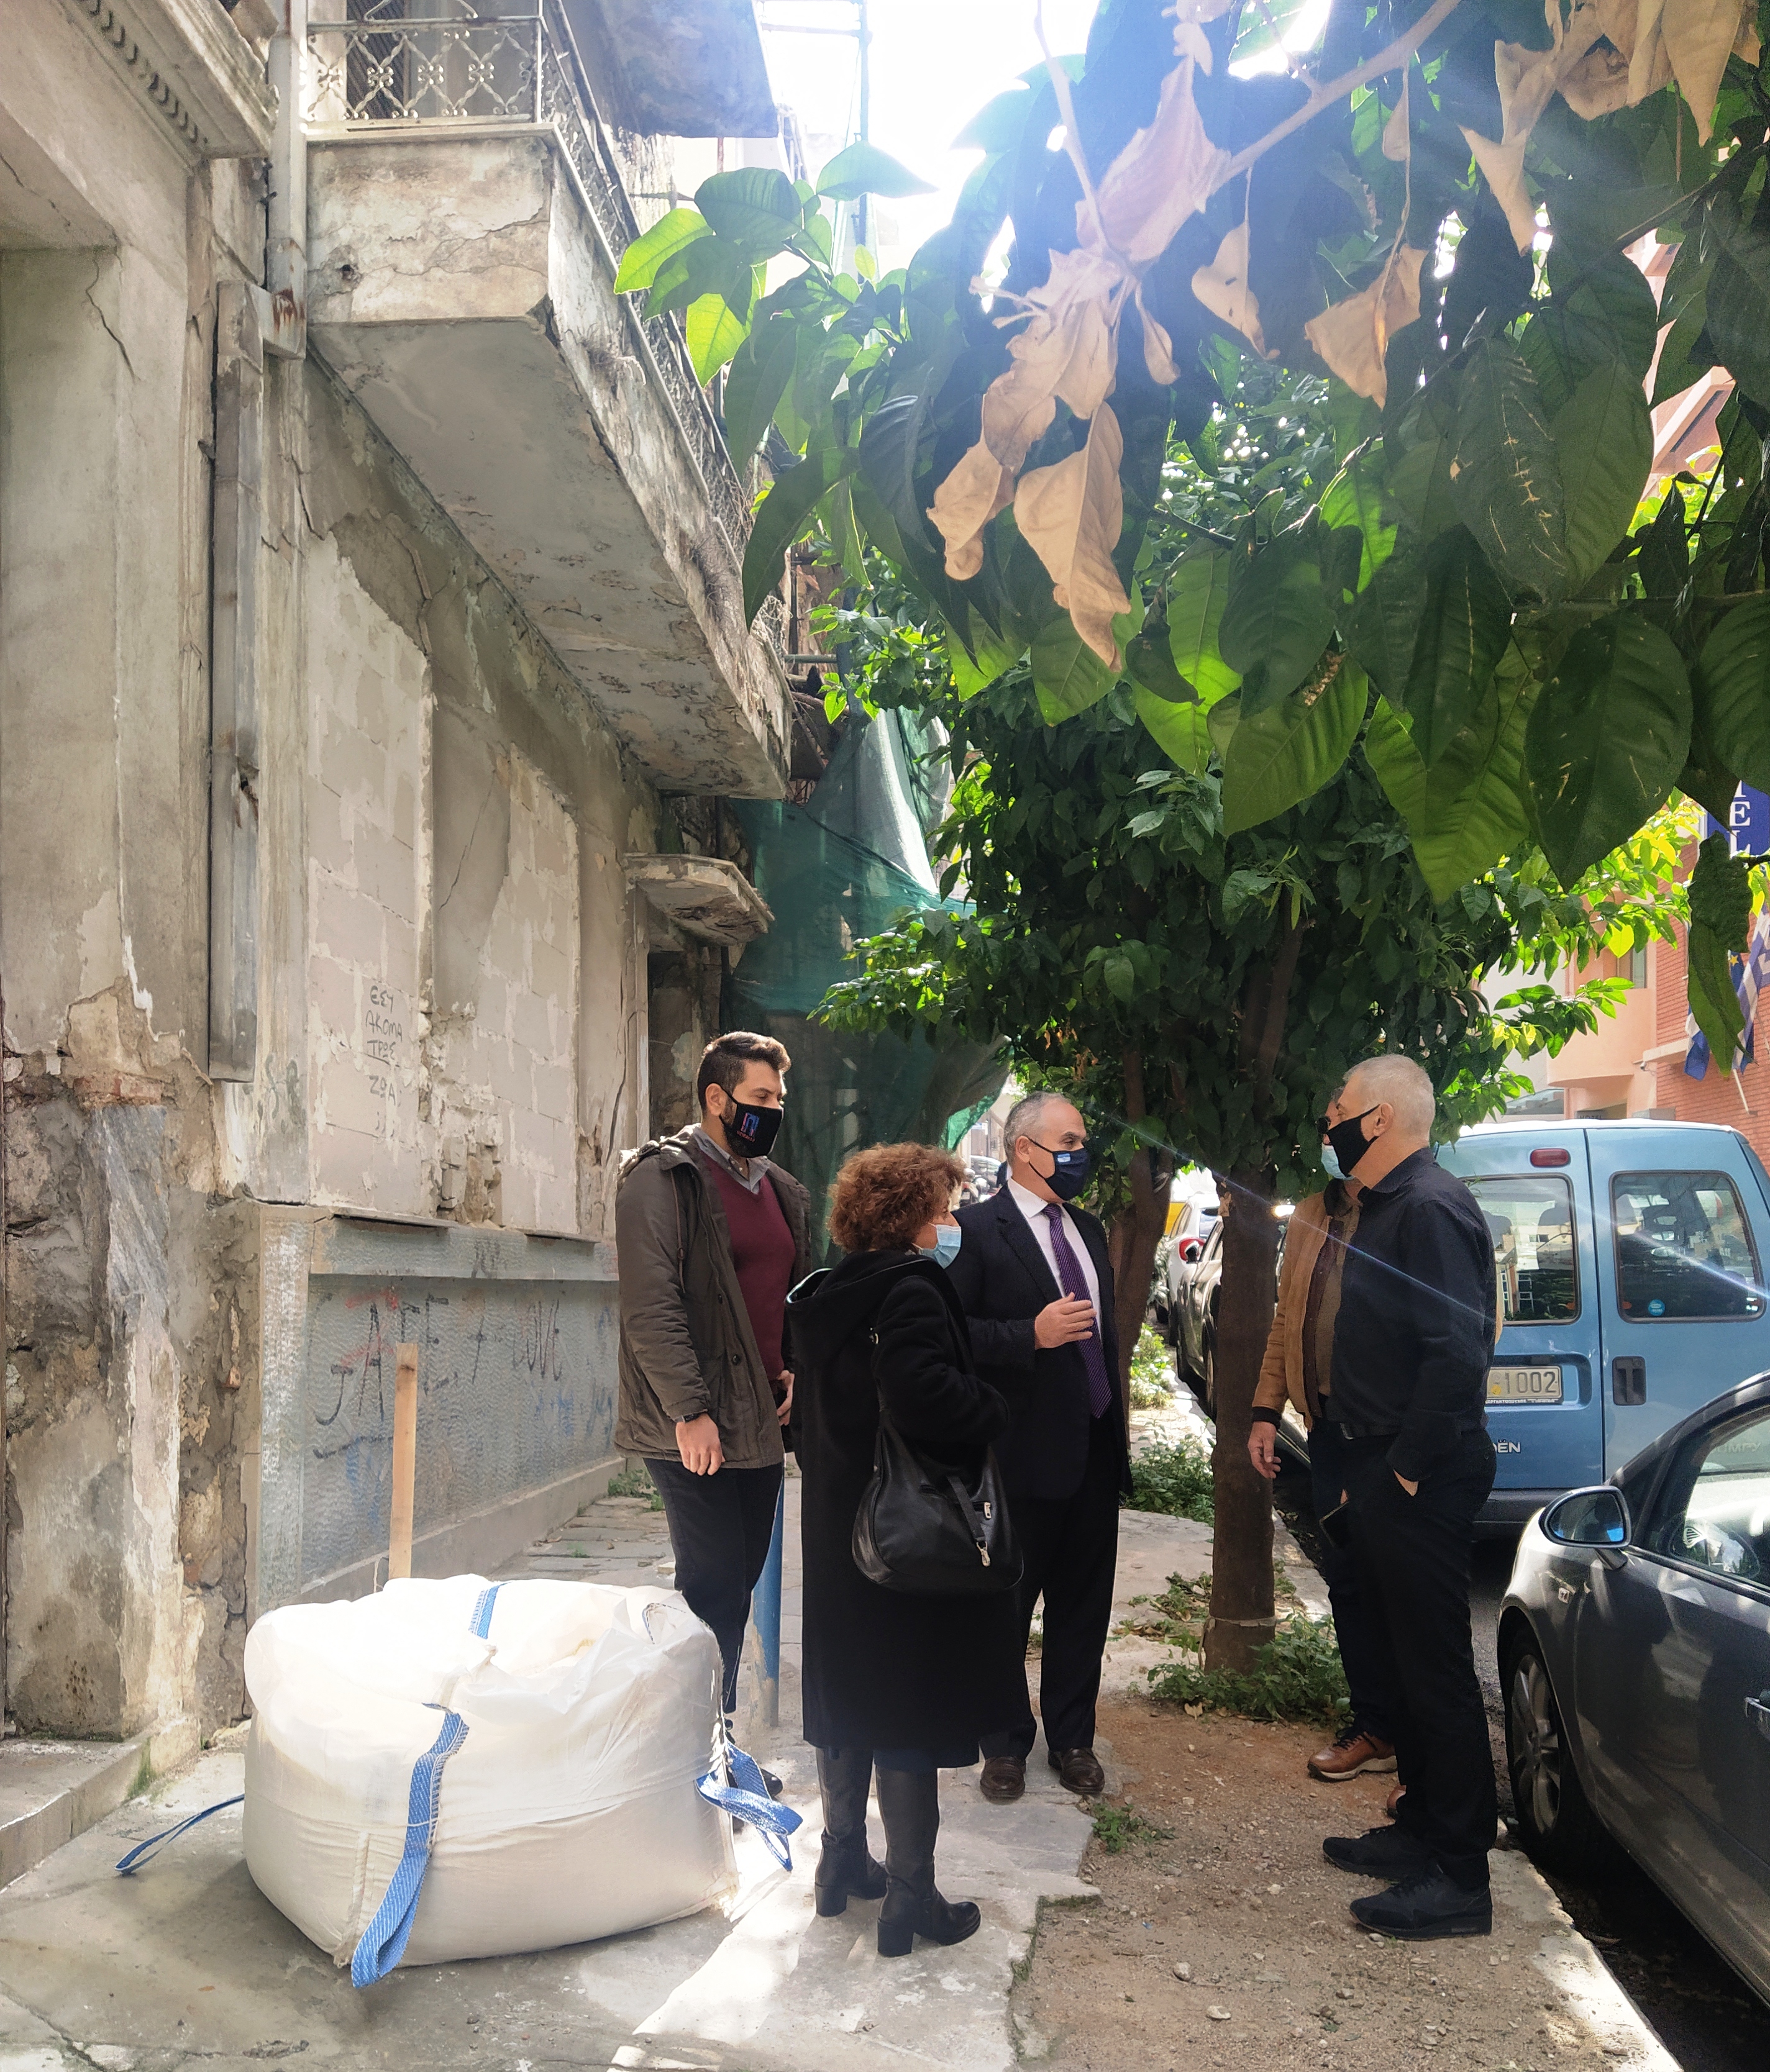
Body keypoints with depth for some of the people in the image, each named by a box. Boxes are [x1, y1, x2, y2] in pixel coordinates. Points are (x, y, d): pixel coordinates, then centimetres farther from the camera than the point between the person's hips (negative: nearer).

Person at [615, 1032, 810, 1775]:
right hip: (696, 1431, -8)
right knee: (716, 1594, -5)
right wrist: (689, 1412, -19)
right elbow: (651, 1304, -16)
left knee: (734, 1586, 13)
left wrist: (796, 1372, 8)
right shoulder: (663, 1179, -9)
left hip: (760, 1425, 8)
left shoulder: (781, 1190, 16)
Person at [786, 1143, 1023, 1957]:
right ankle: (910, 1896, 9)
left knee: (847, 1702, 18)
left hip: (835, 1533, 8)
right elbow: (922, 1392, -32)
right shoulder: (910, 1289, -19)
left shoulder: (825, 1296, 8)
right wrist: (993, 1409, -17)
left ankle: (842, 1861, 31)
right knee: (911, 1711, 1)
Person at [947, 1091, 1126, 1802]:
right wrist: (1032, 1334, -24)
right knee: (1007, 1606, 8)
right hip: (1024, 1451, -6)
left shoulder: (1088, 1230, 13)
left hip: (1096, 1448, 7)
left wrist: (1118, 1415, 17)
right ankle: (1006, 1745, 24)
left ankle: (1072, 1738, 29)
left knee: (1084, 1603, 14)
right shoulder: (979, 1229, -10)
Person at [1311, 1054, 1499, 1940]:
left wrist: (1407, 1468, -21)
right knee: (1404, 1660, 19)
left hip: (1420, 1485, -10)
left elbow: (1457, 1351, -26)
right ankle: (1420, 1829, 32)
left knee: (1436, 1669, -3)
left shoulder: (1431, 1209, -18)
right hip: (1382, 1475, 10)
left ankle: (1459, 1878, 5)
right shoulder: (1384, 1207, 14)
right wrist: (1368, 1468, 15)